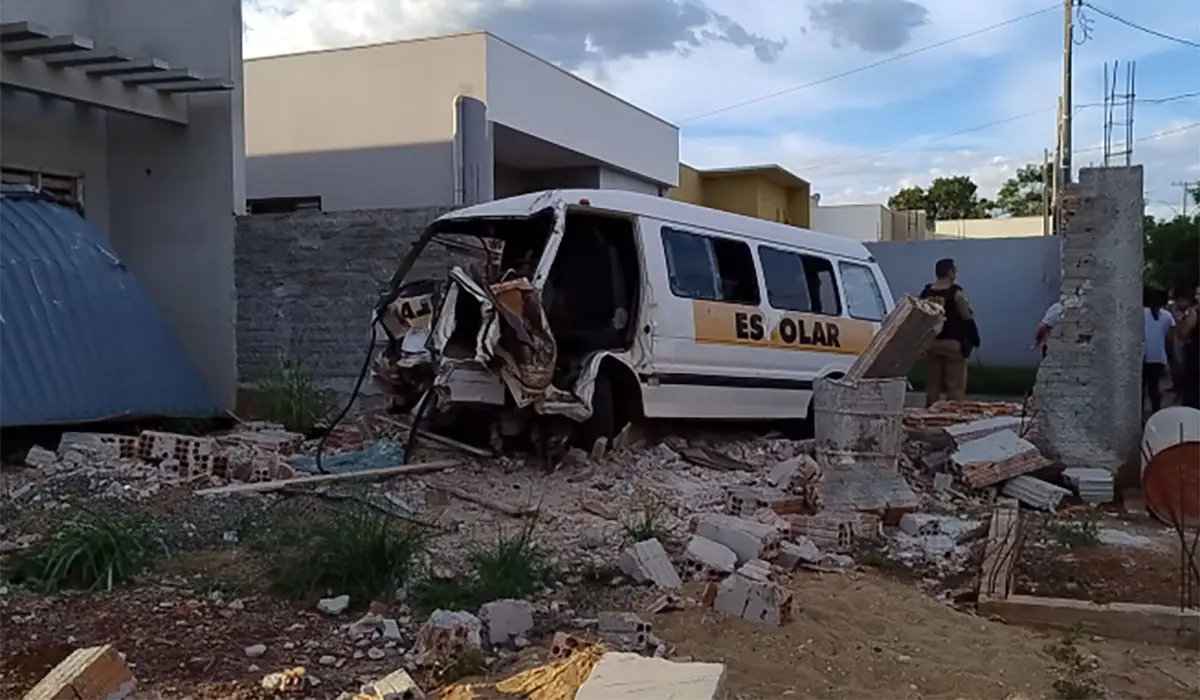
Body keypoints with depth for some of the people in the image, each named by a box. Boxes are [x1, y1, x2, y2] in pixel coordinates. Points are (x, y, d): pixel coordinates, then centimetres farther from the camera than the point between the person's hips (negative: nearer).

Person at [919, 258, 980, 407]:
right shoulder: (955, 293, -9)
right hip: (953, 343, -5)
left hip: (931, 343, 5)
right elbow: (967, 318, -7)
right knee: (955, 386, -2)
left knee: (932, 386, 9)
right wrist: (974, 339, 6)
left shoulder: (925, 293, 5)